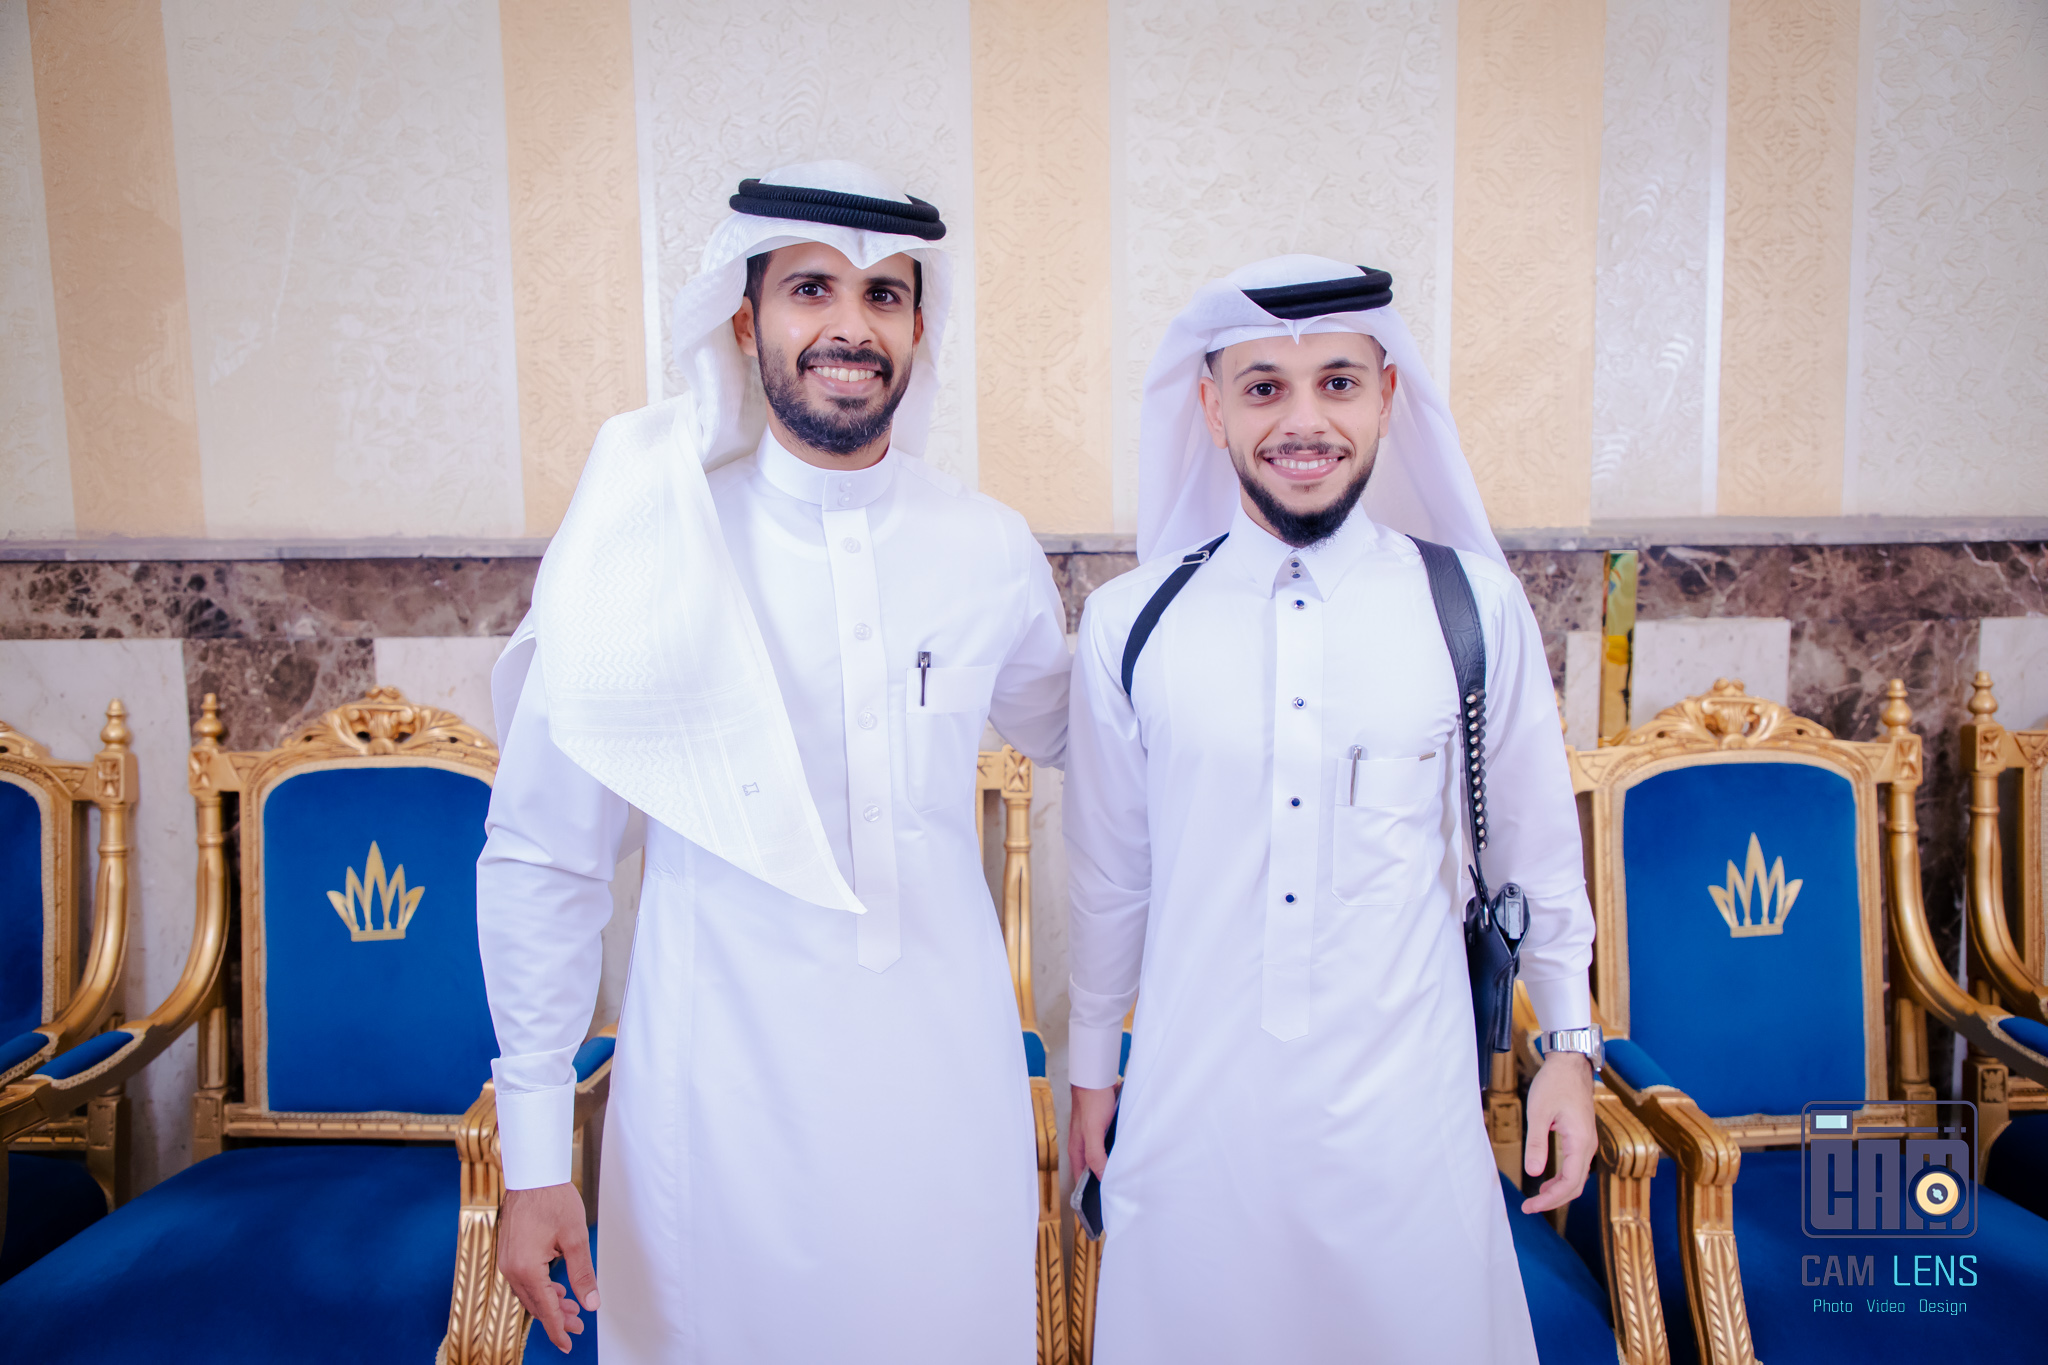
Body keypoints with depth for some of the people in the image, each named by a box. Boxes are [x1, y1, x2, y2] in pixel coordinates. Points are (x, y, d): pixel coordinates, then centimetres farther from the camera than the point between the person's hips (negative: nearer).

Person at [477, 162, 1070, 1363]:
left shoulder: (994, 553, -3)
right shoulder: (644, 550, -10)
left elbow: (1064, 733, 17)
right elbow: (542, 862, -3)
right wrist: (533, 1150, -2)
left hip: (947, 1093, 3)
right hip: (721, 1097, -2)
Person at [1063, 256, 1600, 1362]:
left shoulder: (1476, 606, -5)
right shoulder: (1128, 623, -5)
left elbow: (1536, 844, 7)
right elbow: (1107, 870, 5)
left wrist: (1569, 1041, 12)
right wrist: (1089, 1069, 13)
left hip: (1406, 1107, 0)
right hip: (1191, 1110, 0)